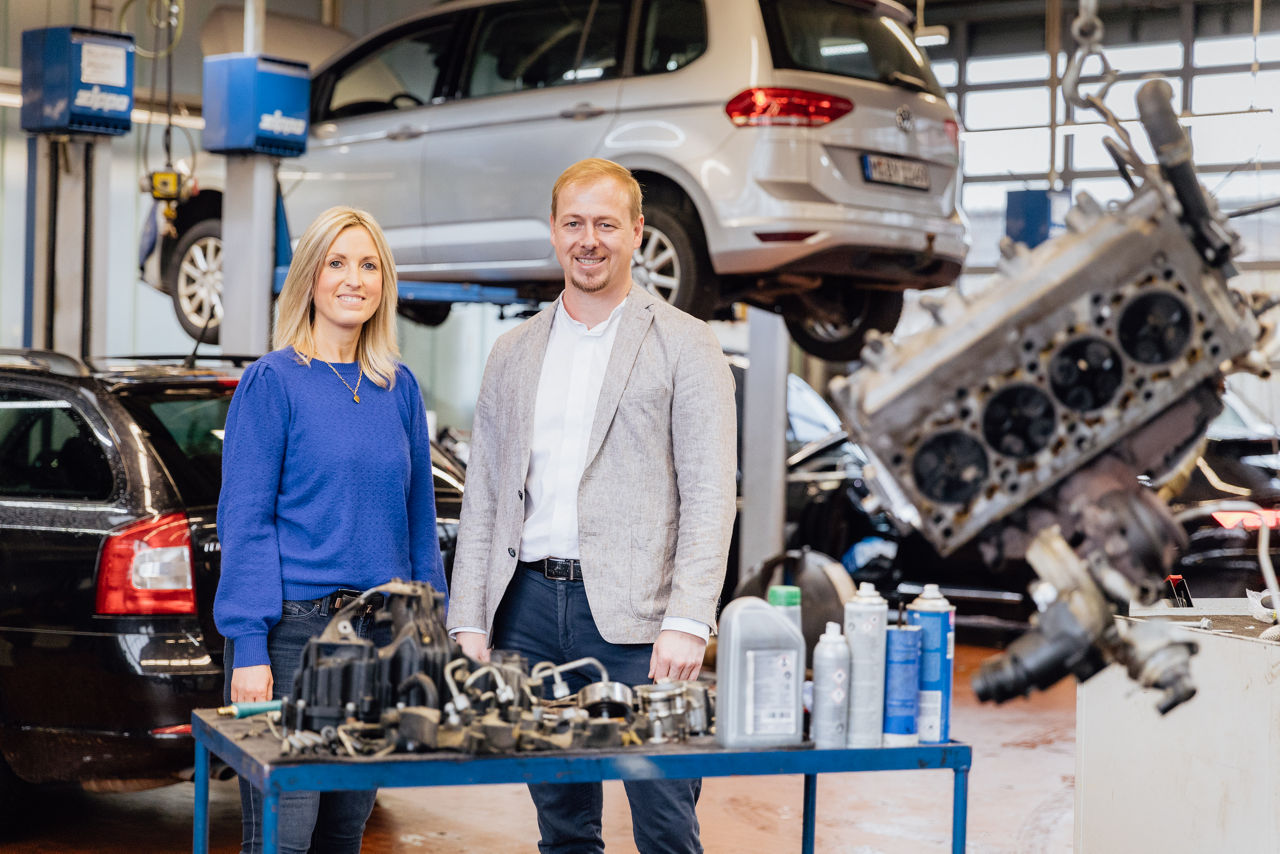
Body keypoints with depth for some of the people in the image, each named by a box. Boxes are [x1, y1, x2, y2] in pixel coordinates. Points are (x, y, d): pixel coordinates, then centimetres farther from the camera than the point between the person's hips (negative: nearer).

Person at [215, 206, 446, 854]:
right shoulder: (273, 381, -4)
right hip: (293, 628, -5)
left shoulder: (399, 388, 11)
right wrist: (249, 649, -15)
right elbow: (244, 520, -8)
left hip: (380, 632, 5)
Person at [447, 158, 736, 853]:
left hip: (633, 613, -4)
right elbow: (483, 498, 15)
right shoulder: (512, 355, 16)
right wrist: (469, 623, 6)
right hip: (528, 607, 4)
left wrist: (687, 621, -14)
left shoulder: (685, 345, 2)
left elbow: (709, 495, -4)